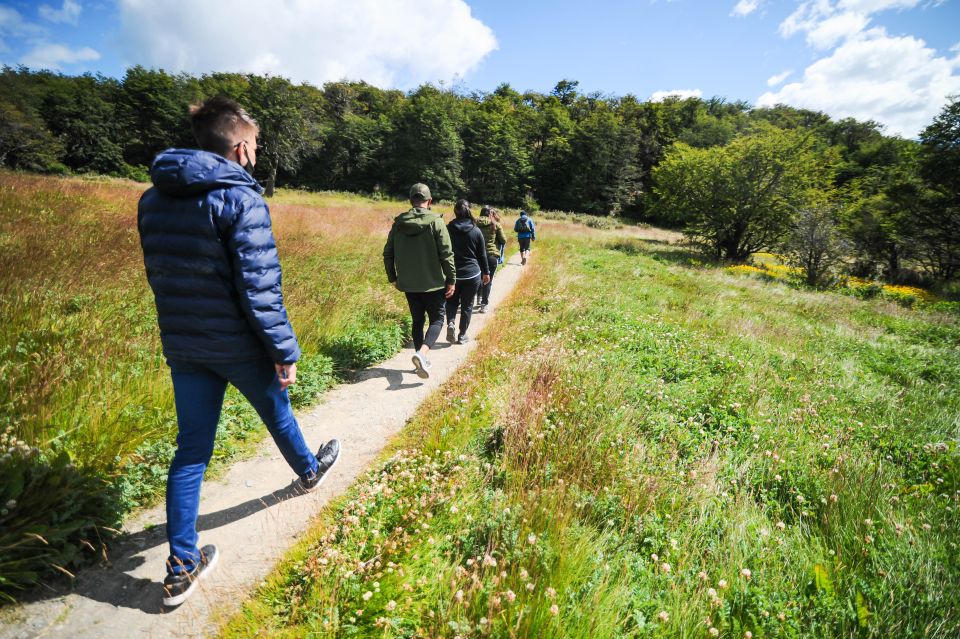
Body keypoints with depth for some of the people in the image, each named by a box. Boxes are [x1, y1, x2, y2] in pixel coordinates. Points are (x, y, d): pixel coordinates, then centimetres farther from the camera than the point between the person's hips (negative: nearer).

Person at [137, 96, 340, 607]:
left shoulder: (152, 199, 7)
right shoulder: (240, 198, -17)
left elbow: (159, 276, 13)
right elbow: (260, 287, -23)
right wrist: (284, 351, -15)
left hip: (181, 347, 6)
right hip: (239, 346, -5)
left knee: (191, 448, 13)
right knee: (278, 415, 21)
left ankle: (182, 566, 21)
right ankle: (309, 470, 49)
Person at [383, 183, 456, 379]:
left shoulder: (398, 223, 4)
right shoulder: (435, 222, -9)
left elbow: (388, 253, 7)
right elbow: (446, 254, -12)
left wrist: (393, 278, 18)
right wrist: (451, 280, -5)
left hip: (408, 284, 4)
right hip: (432, 282, -4)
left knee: (417, 321, 16)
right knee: (437, 319, 5)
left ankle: (421, 360, 20)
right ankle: (422, 353, -17)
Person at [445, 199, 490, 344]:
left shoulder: (448, 229, -4)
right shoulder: (476, 231, -5)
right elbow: (482, 254, 1)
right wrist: (486, 272, 13)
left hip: (452, 273, 1)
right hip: (472, 274, -1)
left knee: (451, 301, 21)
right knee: (467, 305, 11)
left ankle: (450, 323, -4)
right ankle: (462, 335, 16)